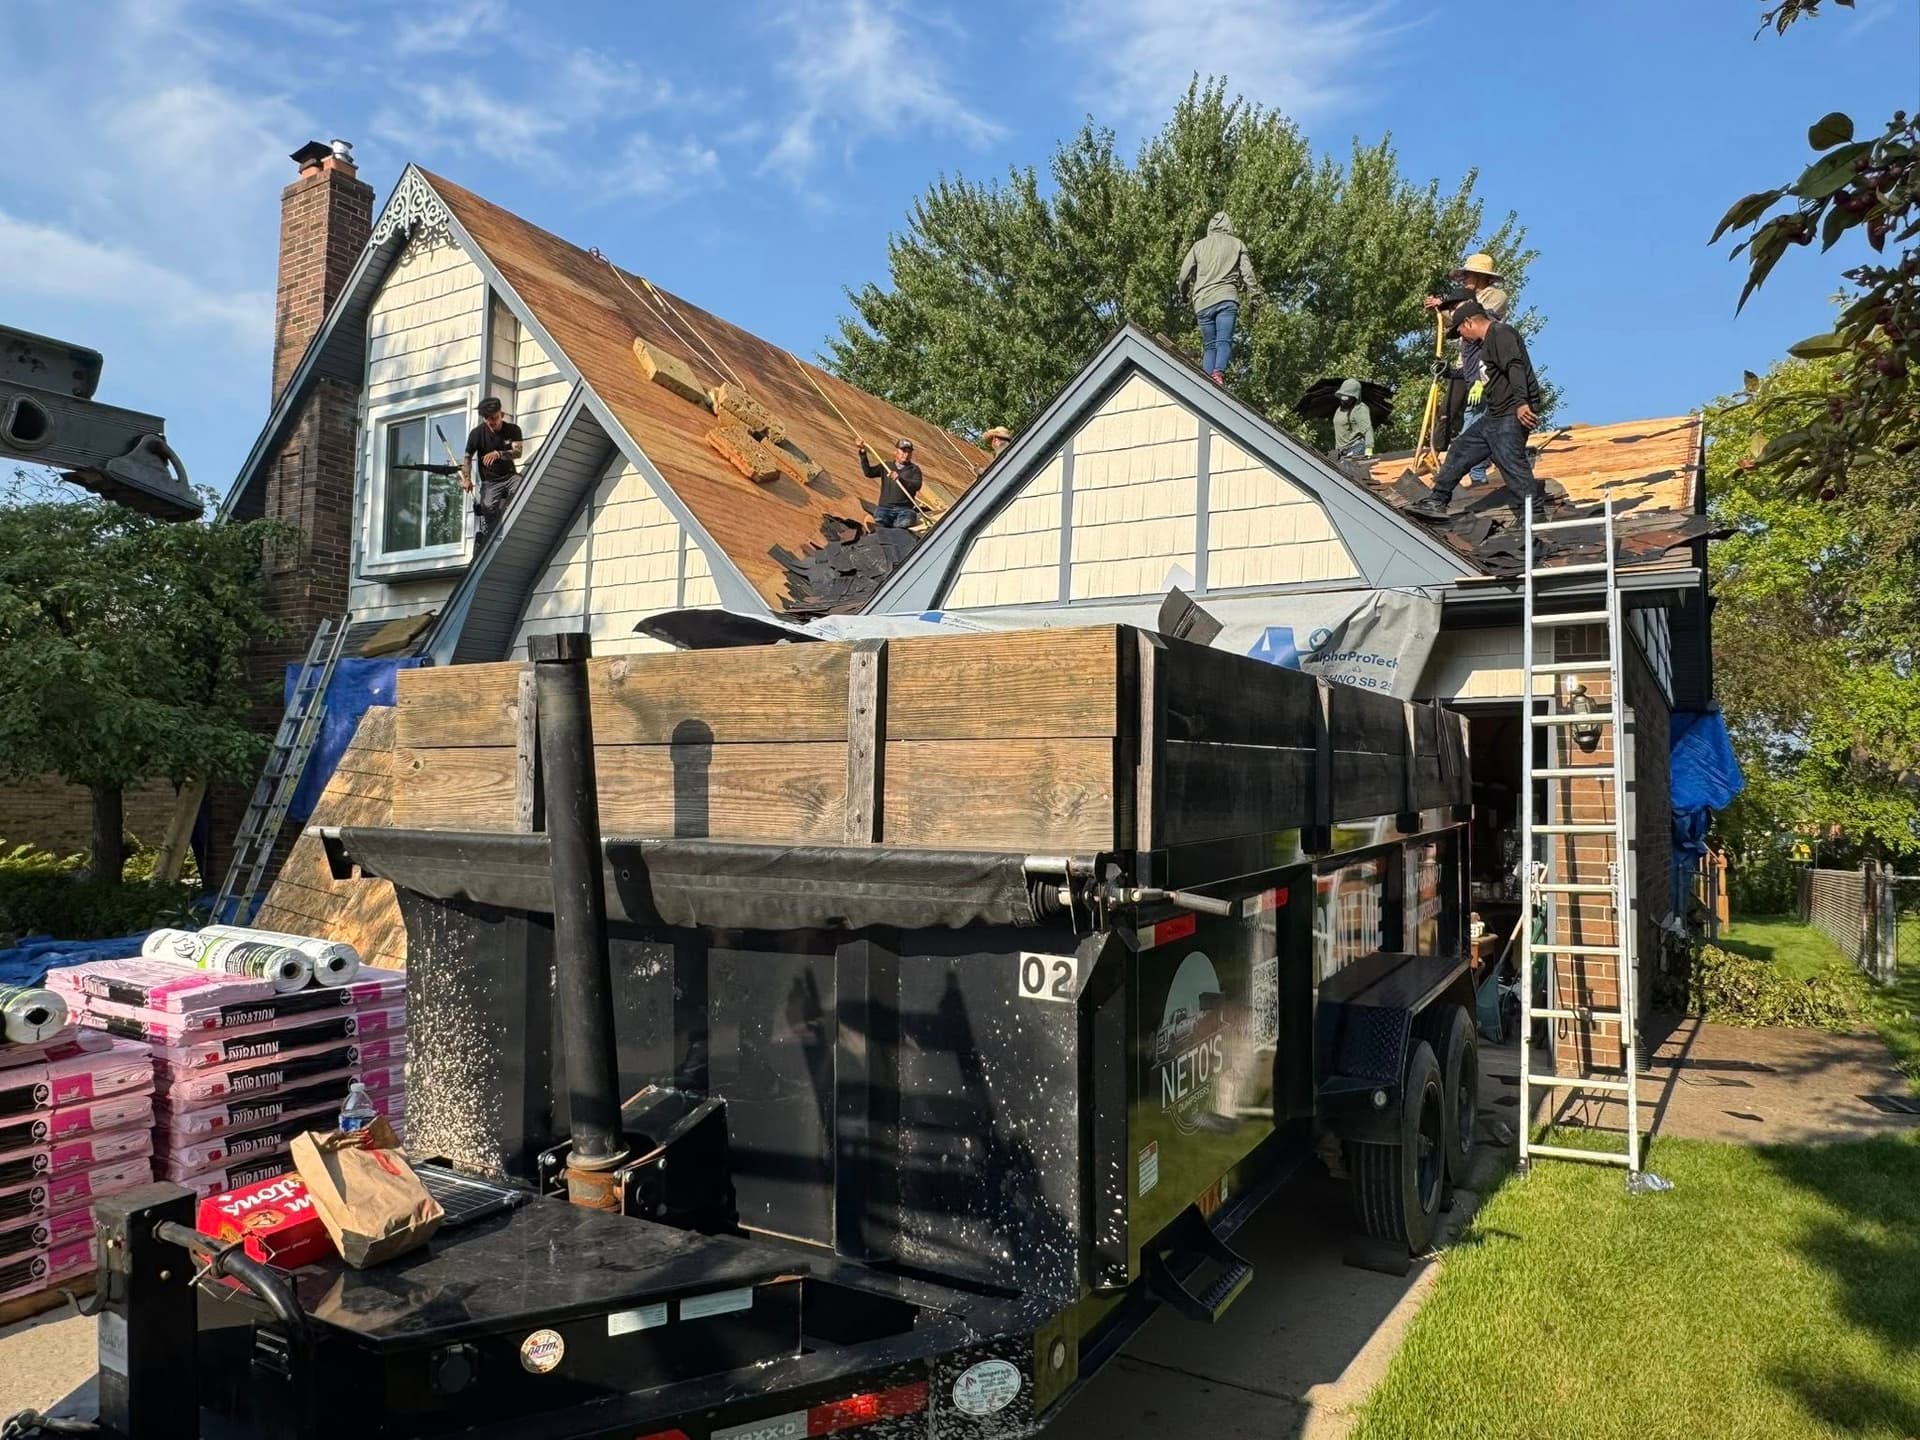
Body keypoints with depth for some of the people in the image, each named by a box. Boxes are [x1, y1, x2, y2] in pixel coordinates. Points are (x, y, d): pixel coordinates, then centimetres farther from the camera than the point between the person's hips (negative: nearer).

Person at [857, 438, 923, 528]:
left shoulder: (914, 469, 12)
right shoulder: (885, 467, 19)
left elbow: (917, 485, -6)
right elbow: (868, 472, 7)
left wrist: (900, 479, -23)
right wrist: (863, 454, -4)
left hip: (904, 509, -1)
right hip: (884, 507, 2)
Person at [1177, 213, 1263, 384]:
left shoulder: (1199, 245, 17)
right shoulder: (1236, 244, 14)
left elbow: (1184, 274, 14)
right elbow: (1247, 272, 7)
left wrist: (1184, 292, 32)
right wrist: (1255, 296, 9)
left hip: (1202, 302, 2)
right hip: (1226, 298, -2)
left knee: (1209, 345, 6)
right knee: (1224, 341, -12)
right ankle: (1219, 372, -36)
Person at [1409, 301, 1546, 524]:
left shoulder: (1501, 334, -9)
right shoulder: (1488, 341, 23)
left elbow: (1515, 367, -24)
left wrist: (1521, 403, -36)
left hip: (1512, 416, -11)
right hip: (1494, 417, 11)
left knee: (1512, 463, -17)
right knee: (1460, 450, 15)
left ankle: (1535, 518, -16)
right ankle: (1437, 503, 22)